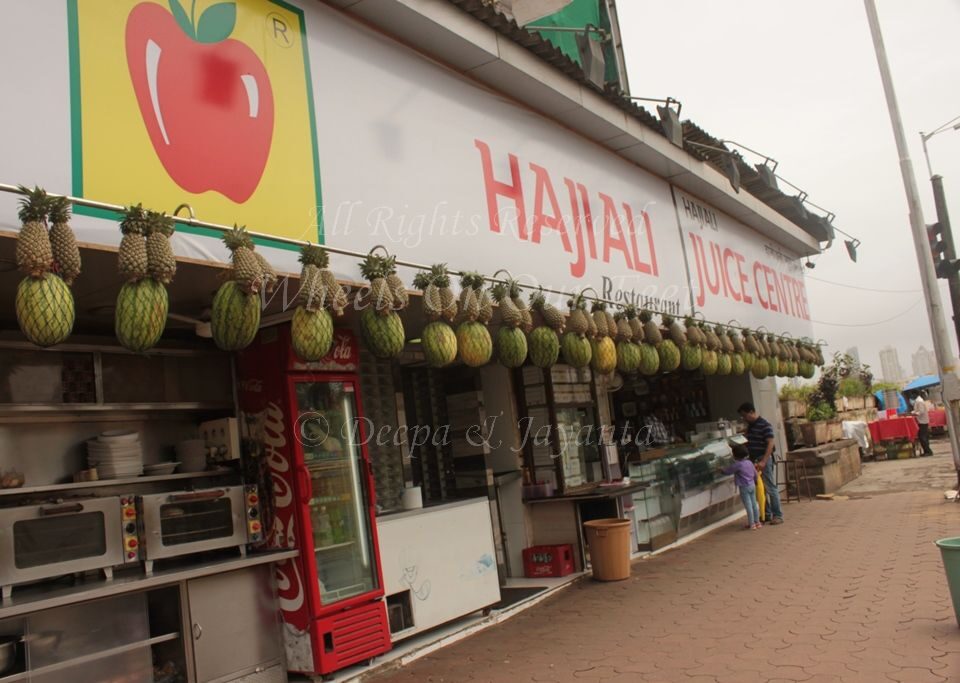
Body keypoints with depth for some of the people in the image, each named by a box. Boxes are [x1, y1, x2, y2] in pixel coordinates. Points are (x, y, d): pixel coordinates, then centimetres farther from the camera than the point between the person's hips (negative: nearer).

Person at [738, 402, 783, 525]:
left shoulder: (765, 425, -13)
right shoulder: (749, 426, 12)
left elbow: (771, 443, -19)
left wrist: (763, 461, -25)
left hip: (765, 459, -8)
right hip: (754, 460, 8)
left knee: (771, 488, -2)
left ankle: (778, 516, 4)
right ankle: (767, 514, 18)